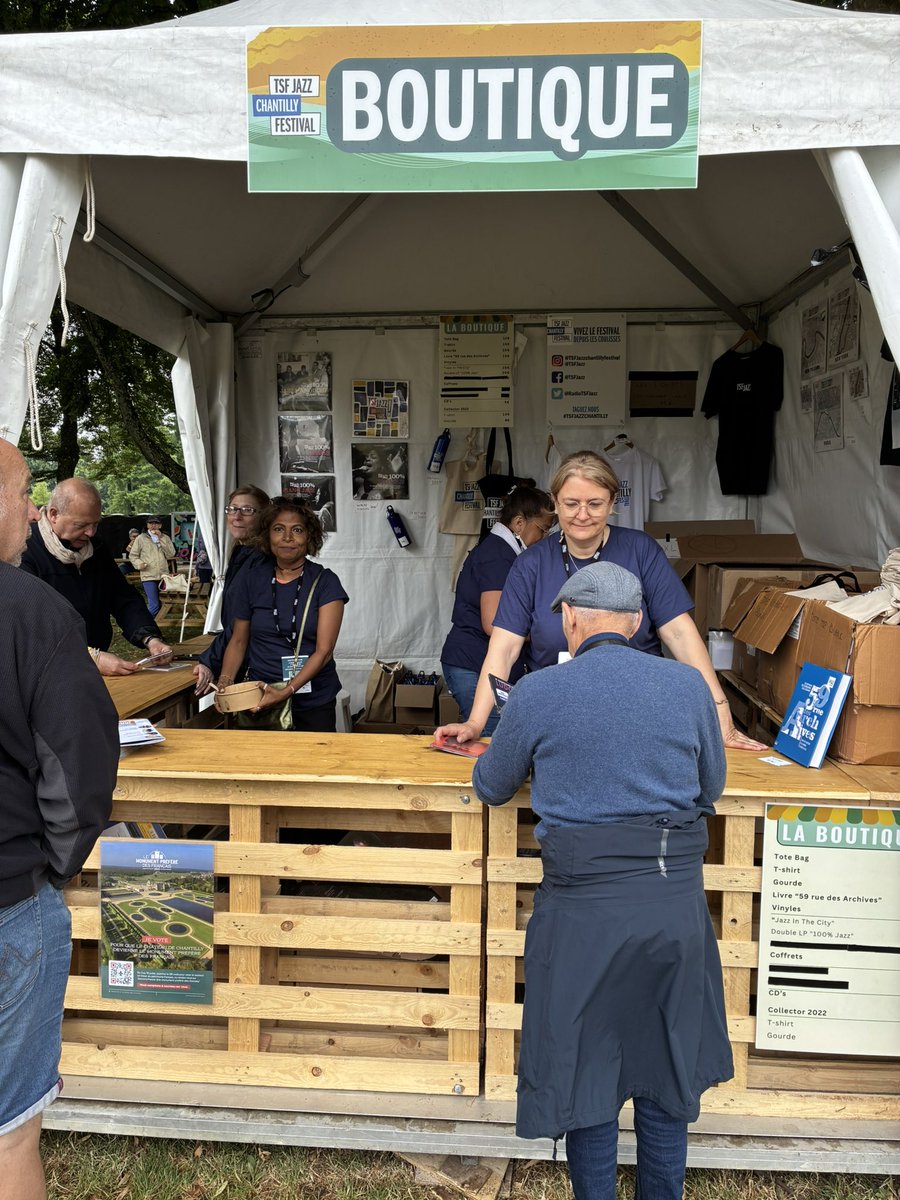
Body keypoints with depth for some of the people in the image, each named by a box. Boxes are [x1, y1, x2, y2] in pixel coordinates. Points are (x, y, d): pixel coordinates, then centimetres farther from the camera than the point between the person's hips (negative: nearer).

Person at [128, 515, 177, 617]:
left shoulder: (165, 538, 10)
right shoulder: (141, 538, 4)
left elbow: (171, 554, -4)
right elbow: (133, 555, 8)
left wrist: (161, 538, -7)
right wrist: (139, 564, -11)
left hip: (164, 575, 4)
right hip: (148, 576, -3)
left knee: (162, 604, 10)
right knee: (154, 605, -11)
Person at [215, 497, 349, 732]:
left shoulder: (325, 582, -7)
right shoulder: (251, 579, 1)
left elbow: (324, 650, -13)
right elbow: (238, 640, 8)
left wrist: (288, 691, -24)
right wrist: (225, 682, -8)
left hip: (314, 700, -1)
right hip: (259, 699, 2)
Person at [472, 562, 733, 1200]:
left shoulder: (539, 693, -7)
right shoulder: (689, 685, 0)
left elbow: (491, 788, 8)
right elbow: (711, 789, 13)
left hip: (586, 905, -3)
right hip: (678, 900, 4)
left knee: (586, 1070, 16)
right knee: (668, 1073, 23)